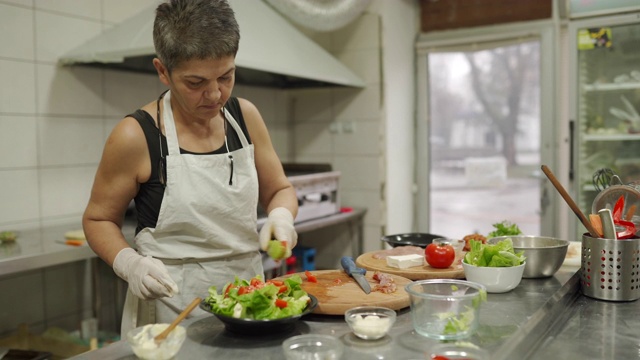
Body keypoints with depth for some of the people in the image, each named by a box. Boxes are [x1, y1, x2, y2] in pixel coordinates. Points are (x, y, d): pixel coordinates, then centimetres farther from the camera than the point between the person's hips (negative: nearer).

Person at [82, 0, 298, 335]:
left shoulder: (245, 116, -2)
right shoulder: (136, 136, -14)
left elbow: (279, 190, 8)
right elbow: (98, 220, -2)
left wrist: (281, 215, -13)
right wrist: (129, 263, -20)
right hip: (171, 306, -4)